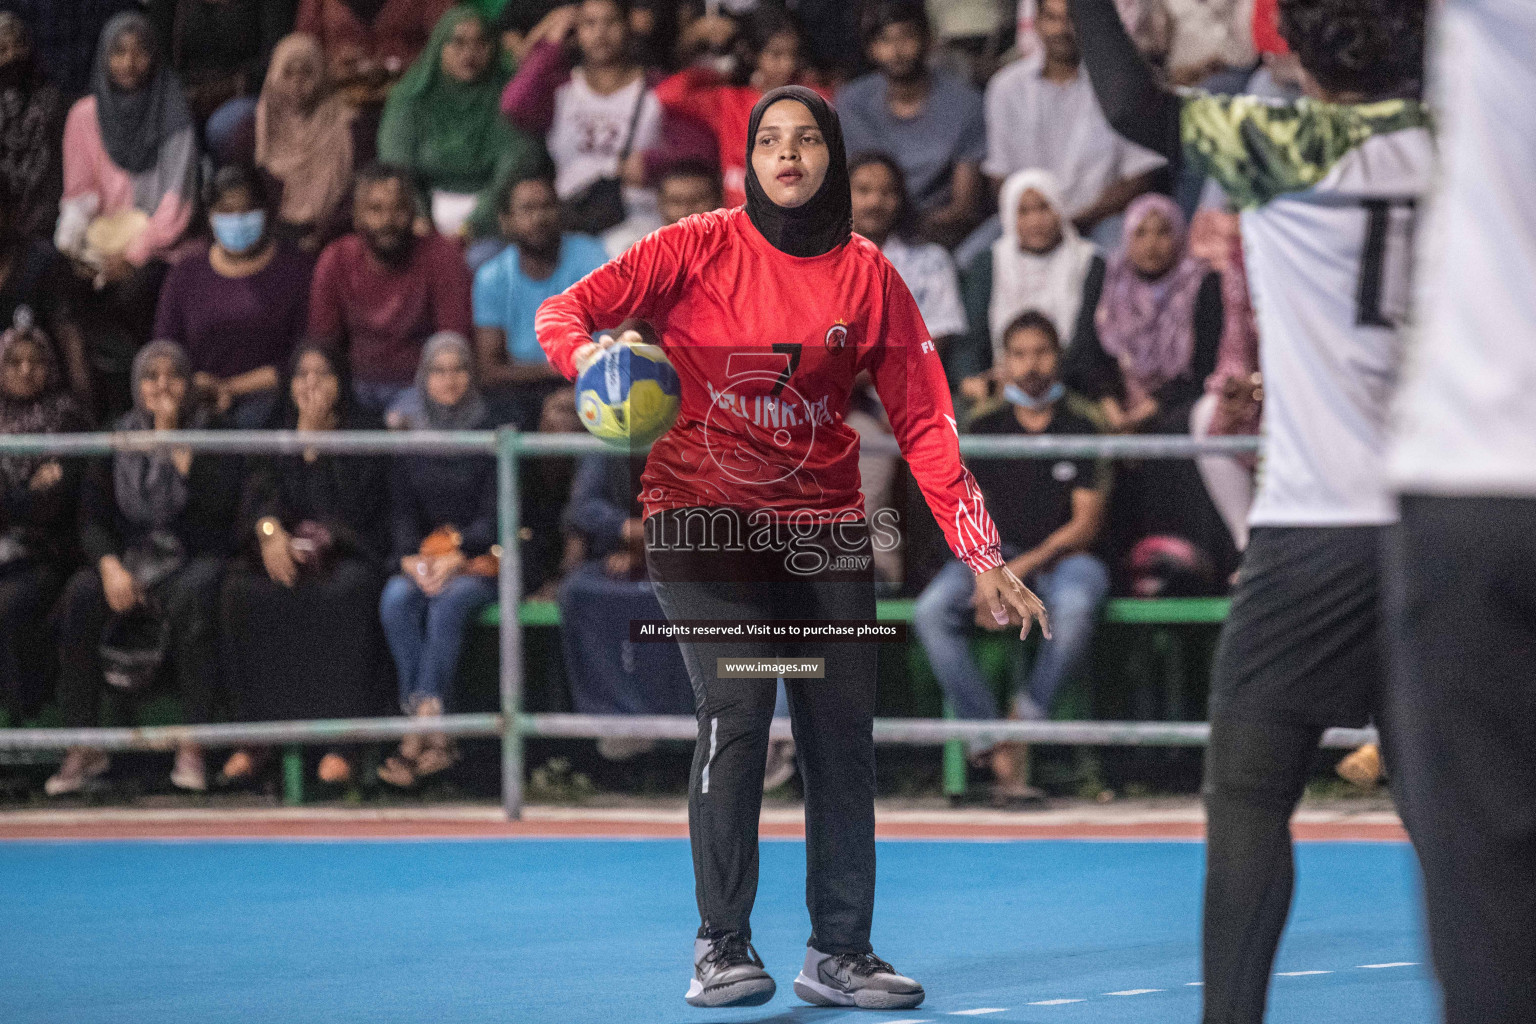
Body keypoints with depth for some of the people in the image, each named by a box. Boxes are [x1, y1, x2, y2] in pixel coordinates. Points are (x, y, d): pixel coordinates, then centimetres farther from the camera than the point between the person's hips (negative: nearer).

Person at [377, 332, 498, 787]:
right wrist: (410, 558, -10)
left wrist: (457, 558, -18)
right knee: (395, 601, -29)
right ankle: (433, 736, -35)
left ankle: (422, 731, -37)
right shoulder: (407, 435, 12)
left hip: (480, 559, -3)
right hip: (424, 556, 3)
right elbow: (402, 510, 10)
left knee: (448, 603, -34)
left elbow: (494, 513, -4)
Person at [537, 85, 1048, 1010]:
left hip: (824, 519, 3)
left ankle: (839, 951, 10)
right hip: (703, 512, -3)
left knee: (843, 732, 1)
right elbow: (565, 311, -3)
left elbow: (925, 422, 2)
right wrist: (592, 355, -27)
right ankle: (722, 947, -7)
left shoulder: (867, 275, 2)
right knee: (736, 710, -16)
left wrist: (985, 560, -3)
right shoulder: (700, 248, -4)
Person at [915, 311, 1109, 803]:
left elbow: (1086, 523, 0)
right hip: (993, 557, 2)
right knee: (931, 611, -29)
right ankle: (997, 749, -30)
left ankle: (1025, 717, -23)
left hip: (1062, 557, -2)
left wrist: (1027, 565, -14)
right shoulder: (984, 431, 15)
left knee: (1076, 605, -40)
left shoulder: (1080, 432, 8)